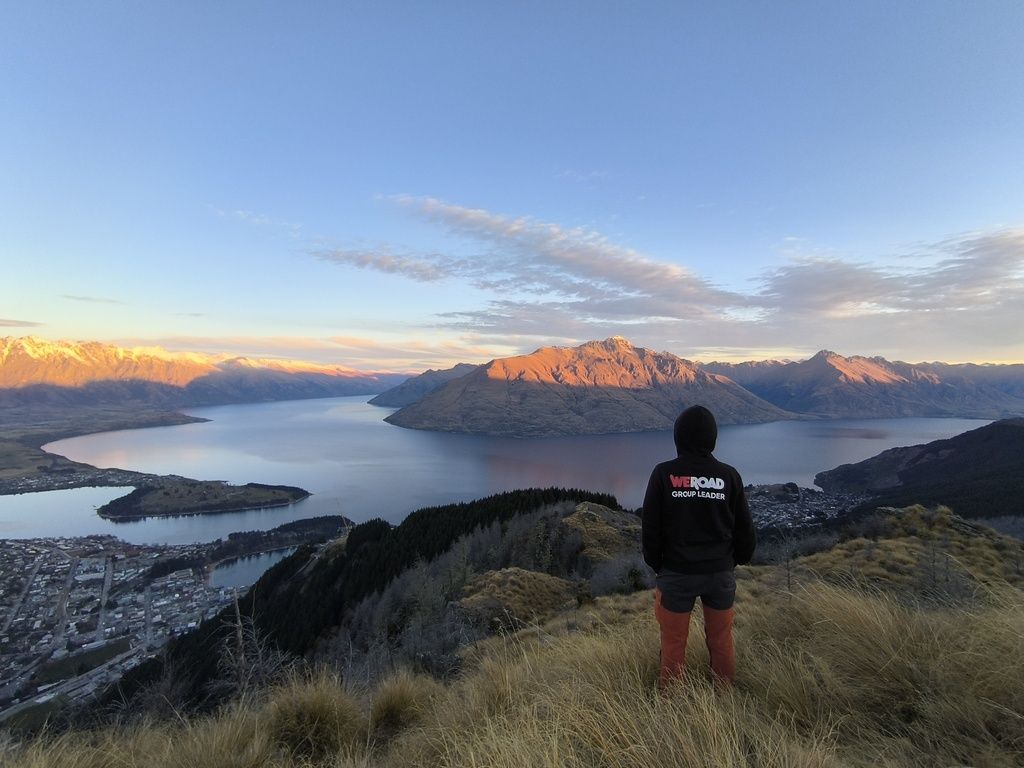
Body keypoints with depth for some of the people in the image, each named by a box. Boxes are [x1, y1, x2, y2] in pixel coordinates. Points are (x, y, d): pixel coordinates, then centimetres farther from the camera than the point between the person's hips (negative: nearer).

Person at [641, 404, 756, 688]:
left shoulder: (664, 474, -12)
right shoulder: (729, 475, -6)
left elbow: (651, 528, -7)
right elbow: (745, 529, 2)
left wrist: (656, 564, 9)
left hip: (676, 573, -2)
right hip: (721, 572, 2)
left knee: (673, 645, 11)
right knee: (721, 642, 19)